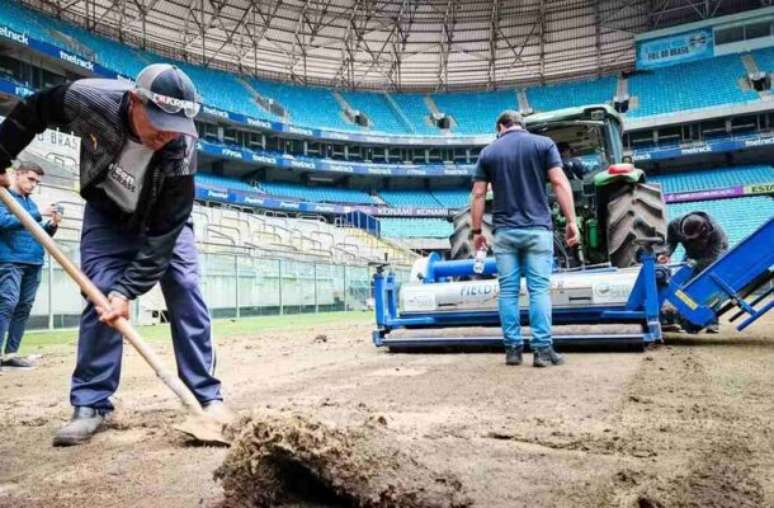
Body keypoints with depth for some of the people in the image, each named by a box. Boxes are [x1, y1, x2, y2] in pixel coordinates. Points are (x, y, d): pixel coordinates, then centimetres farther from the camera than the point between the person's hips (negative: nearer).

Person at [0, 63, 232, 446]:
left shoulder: (181, 150, -35)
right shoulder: (88, 99, -32)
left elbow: (163, 232, -31)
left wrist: (128, 289, -34)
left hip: (163, 218, -1)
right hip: (106, 214, 1)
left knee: (186, 293, -10)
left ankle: (208, 395, -2)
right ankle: (91, 404, 1)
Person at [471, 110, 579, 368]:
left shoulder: (488, 152, 8)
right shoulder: (543, 143, 4)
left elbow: (478, 195, 4)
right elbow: (560, 183, -6)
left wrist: (476, 231, 10)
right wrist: (571, 221, -5)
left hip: (504, 231, 1)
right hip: (537, 228, -1)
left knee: (508, 291, 5)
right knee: (539, 289, 0)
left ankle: (513, 348, 8)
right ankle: (542, 349, 0)